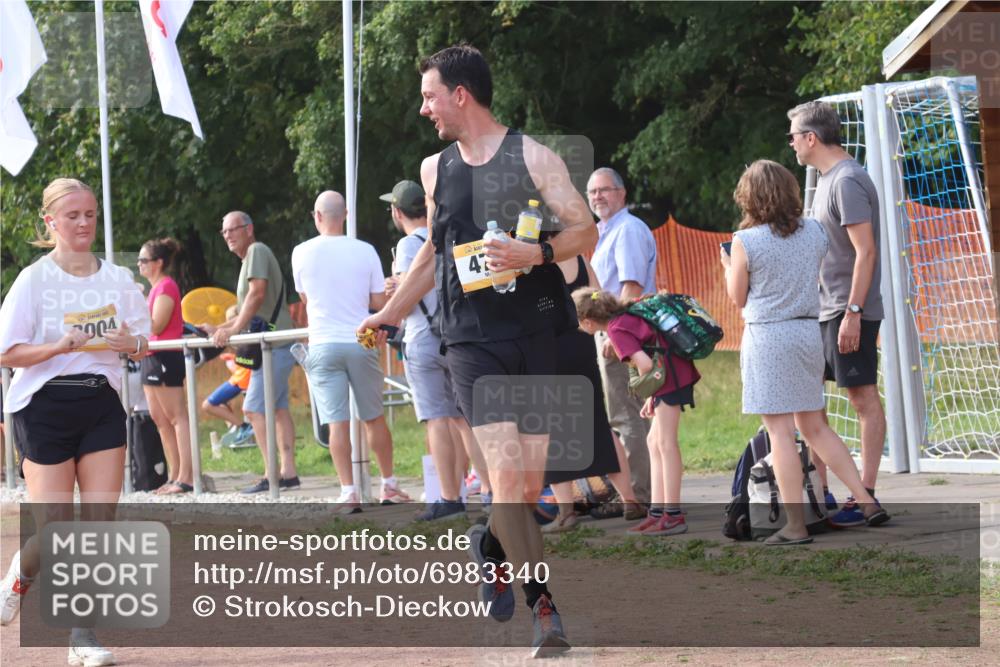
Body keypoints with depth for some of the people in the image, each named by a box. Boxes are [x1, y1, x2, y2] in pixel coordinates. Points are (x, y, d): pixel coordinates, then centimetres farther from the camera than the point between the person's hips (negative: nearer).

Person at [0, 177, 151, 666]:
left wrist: (133, 344, -11)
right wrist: (60, 346, -22)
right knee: (54, 530, -6)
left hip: (102, 405, 3)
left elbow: (143, 346, 12)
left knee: (100, 523, -4)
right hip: (45, 406, -3)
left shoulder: (118, 279, 7)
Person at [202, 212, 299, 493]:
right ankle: (288, 472, 9)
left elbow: (257, 293, -20)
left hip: (274, 346, -10)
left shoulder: (257, 251, -8)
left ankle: (272, 475, -15)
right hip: (271, 346, 10)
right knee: (278, 407, 9)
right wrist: (219, 329, 18)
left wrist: (234, 330, -20)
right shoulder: (248, 258, 21)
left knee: (254, 408, -12)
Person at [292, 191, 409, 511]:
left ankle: (348, 493, -7)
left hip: (323, 345, -1)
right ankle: (389, 486, 20)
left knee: (337, 422, -3)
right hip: (360, 342, 1)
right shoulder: (364, 251, -3)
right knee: (374, 418, 13)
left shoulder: (302, 253, -1)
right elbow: (379, 301, 1)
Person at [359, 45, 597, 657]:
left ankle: (493, 548, 34)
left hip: (538, 334, -1)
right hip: (473, 341, 1)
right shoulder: (435, 170, 11)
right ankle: (544, 606, -14)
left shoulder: (532, 157, 0)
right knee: (507, 475, -16)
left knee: (531, 484, 2)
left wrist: (535, 253, -20)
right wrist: (391, 313, 29)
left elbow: (586, 232, -3)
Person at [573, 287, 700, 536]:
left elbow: (644, 364, -22)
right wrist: (652, 398, 15)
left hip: (671, 375, -10)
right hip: (678, 369, 10)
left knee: (666, 443, -7)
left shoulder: (616, 330, -11)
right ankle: (657, 511, 15)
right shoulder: (625, 317, 17)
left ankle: (673, 515, -6)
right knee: (655, 441, 14)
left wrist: (648, 393, -3)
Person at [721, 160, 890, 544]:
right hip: (809, 331, 6)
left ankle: (795, 527, -2)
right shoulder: (814, 232, 3)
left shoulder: (746, 242, -11)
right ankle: (867, 502, 12)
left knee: (780, 431, -2)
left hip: (767, 336, -6)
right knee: (814, 427, 17)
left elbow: (738, 298, -1)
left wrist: (728, 268, 17)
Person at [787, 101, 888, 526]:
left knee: (863, 398, -5)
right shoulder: (827, 179, 15)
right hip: (823, 309, 10)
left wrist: (852, 312, -23)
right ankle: (819, 492, 16)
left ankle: (865, 496, -4)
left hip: (849, 312, -10)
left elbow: (866, 251, -20)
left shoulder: (847, 181, -15)